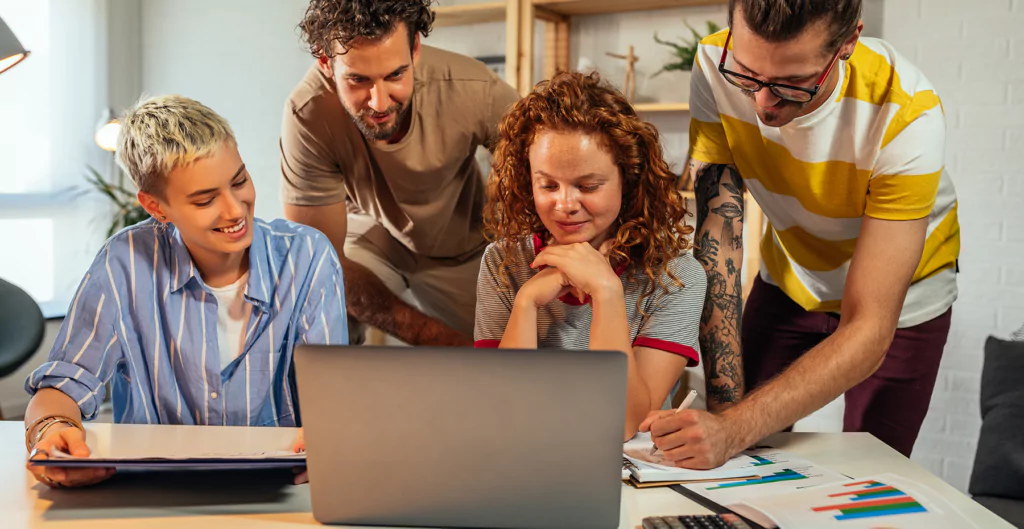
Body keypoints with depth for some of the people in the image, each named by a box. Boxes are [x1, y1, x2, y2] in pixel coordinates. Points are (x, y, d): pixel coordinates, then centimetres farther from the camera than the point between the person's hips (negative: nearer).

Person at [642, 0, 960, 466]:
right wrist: (725, 404, -33)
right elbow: (717, 239, -26)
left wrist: (736, 430, -48)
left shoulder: (907, 117, -36)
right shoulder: (715, 64, -28)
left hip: (900, 297, -2)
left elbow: (868, 332, -36)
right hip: (788, 280, 3)